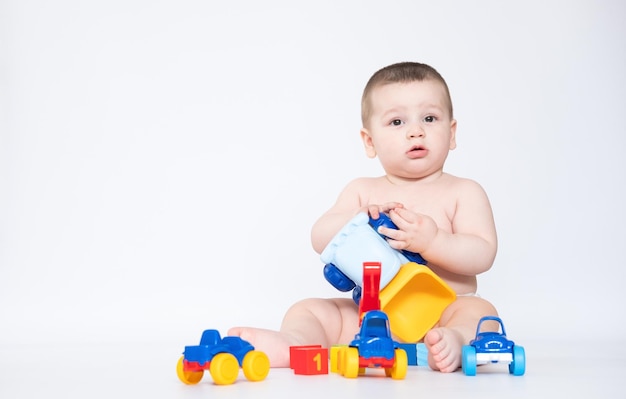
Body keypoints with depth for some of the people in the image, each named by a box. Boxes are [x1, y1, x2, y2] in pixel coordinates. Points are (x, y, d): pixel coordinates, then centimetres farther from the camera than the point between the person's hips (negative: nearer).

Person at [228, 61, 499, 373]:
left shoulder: (463, 192, 4)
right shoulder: (362, 191, 11)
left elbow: (483, 254, -8)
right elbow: (320, 238, 0)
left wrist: (432, 241, -25)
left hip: (441, 313, -2)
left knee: (478, 310, -30)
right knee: (308, 309, -13)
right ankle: (293, 342, -42)